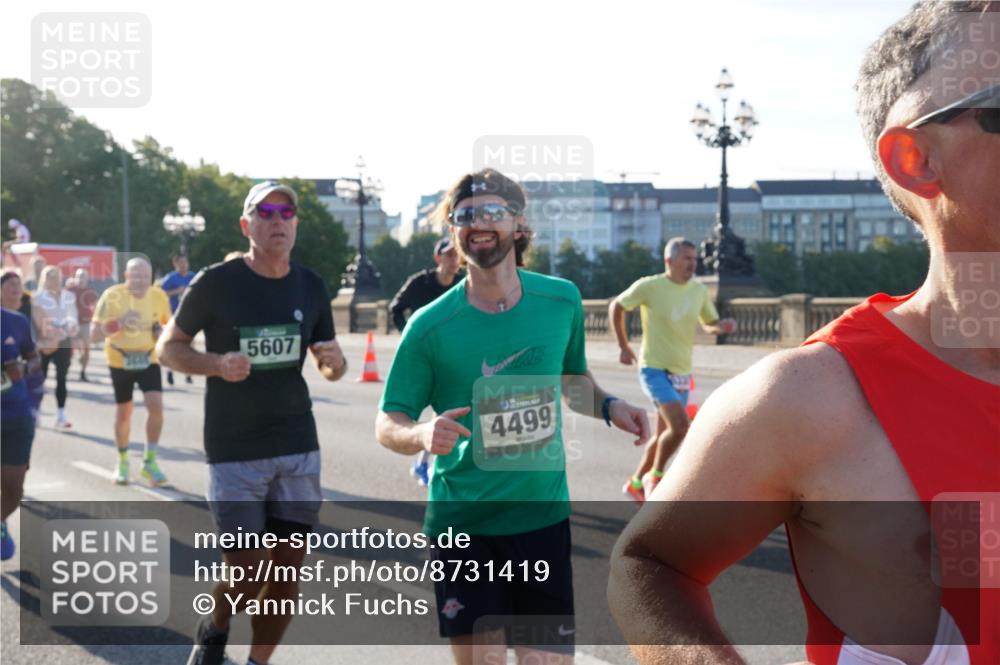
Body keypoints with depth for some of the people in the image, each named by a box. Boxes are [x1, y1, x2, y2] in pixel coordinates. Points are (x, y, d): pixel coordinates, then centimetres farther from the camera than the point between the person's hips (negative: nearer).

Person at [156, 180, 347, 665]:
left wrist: (335, 361, -10)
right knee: (247, 575, -3)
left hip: (299, 448, 4)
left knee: (287, 570, 7)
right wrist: (217, 363, -18)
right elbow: (168, 347, 1)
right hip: (234, 452, -4)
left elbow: (330, 369, 14)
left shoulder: (311, 286, 4)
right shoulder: (217, 282, -8)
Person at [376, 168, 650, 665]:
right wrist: (422, 434, -26)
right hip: (463, 529, -2)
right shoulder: (431, 326, -10)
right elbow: (387, 424, -5)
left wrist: (607, 406, -2)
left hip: (544, 518, 2)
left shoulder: (562, 300, -1)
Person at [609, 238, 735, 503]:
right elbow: (616, 307, 1)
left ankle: (636, 483, 32)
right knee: (680, 426, -22)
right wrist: (623, 347, 0)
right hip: (655, 369, -6)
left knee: (665, 434, 13)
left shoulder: (700, 290, 3)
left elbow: (710, 324, 16)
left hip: (682, 373, 6)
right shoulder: (649, 286, -11)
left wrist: (722, 326, -8)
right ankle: (655, 476, 1)